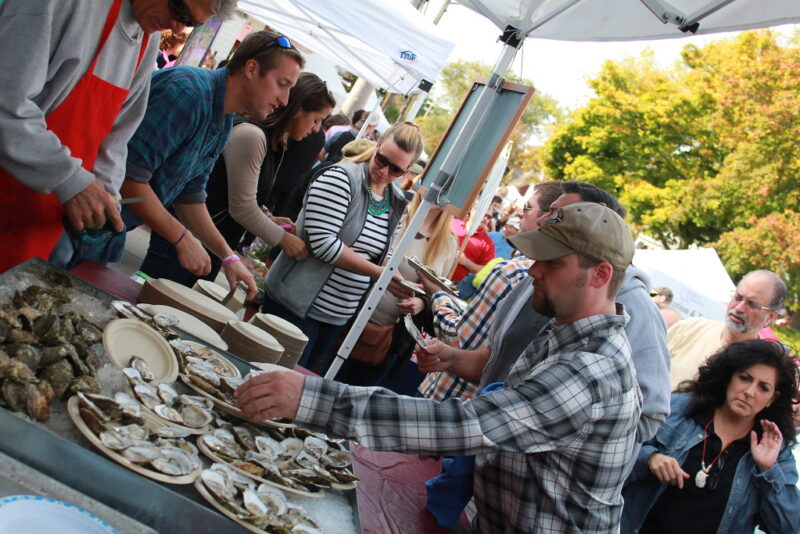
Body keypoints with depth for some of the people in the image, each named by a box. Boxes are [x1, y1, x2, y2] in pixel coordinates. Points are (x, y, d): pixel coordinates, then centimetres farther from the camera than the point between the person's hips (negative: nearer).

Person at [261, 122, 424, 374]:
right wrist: (376, 272, -20)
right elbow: (323, 242, -21)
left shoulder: (398, 202, 8)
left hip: (338, 315, 7)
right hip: (297, 305, -6)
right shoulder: (341, 178, -12)